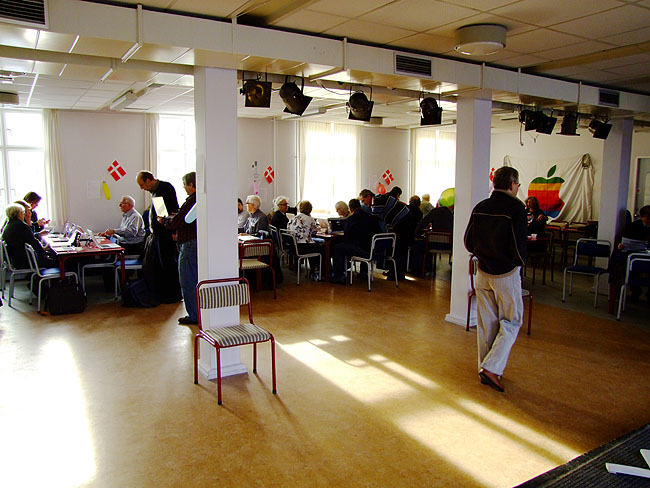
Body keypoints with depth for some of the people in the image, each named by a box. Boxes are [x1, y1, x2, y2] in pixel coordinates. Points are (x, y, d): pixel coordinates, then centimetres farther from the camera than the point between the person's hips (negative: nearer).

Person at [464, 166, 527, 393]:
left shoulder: (480, 208, 3)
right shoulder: (515, 208, -15)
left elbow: (468, 242, 7)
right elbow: (518, 246, -18)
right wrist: (521, 261, 2)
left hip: (483, 273, 6)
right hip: (507, 274, -5)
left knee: (486, 323, 13)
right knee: (511, 322, 7)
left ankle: (485, 369, 23)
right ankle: (492, 368, -2)